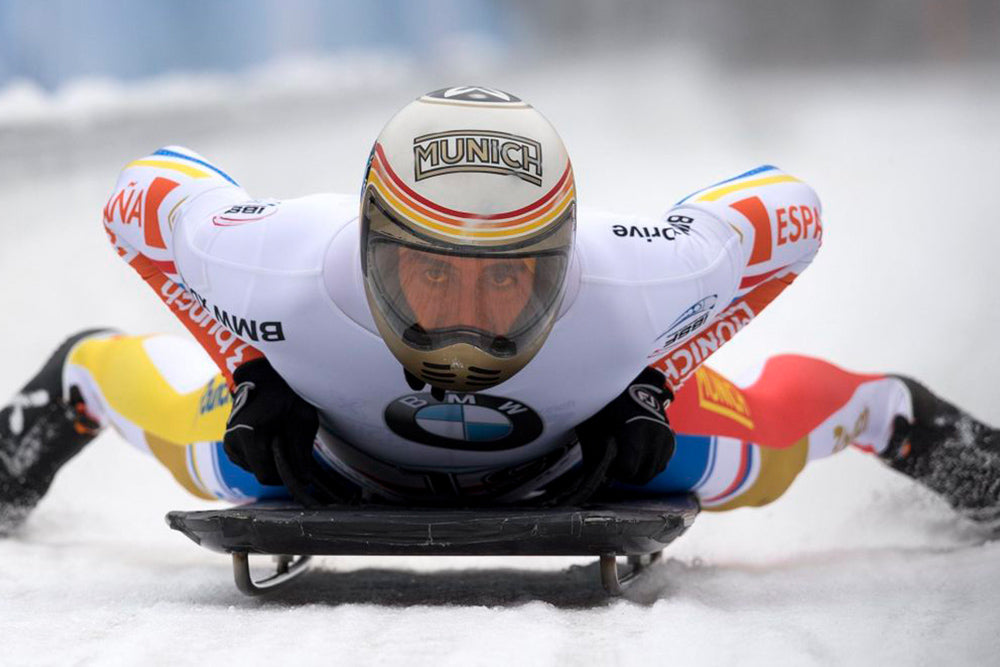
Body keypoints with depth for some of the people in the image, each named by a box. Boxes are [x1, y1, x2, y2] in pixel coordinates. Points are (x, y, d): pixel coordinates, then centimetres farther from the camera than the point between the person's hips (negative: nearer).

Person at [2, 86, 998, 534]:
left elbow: (788, 212, -23)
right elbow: (144, 194, -23)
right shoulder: (281, 271, -45)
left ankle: (890, 413, 46)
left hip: (587, 448, 0)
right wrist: (248, 370, -23)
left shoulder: (638, 290, -45)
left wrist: (656, 377, -22)